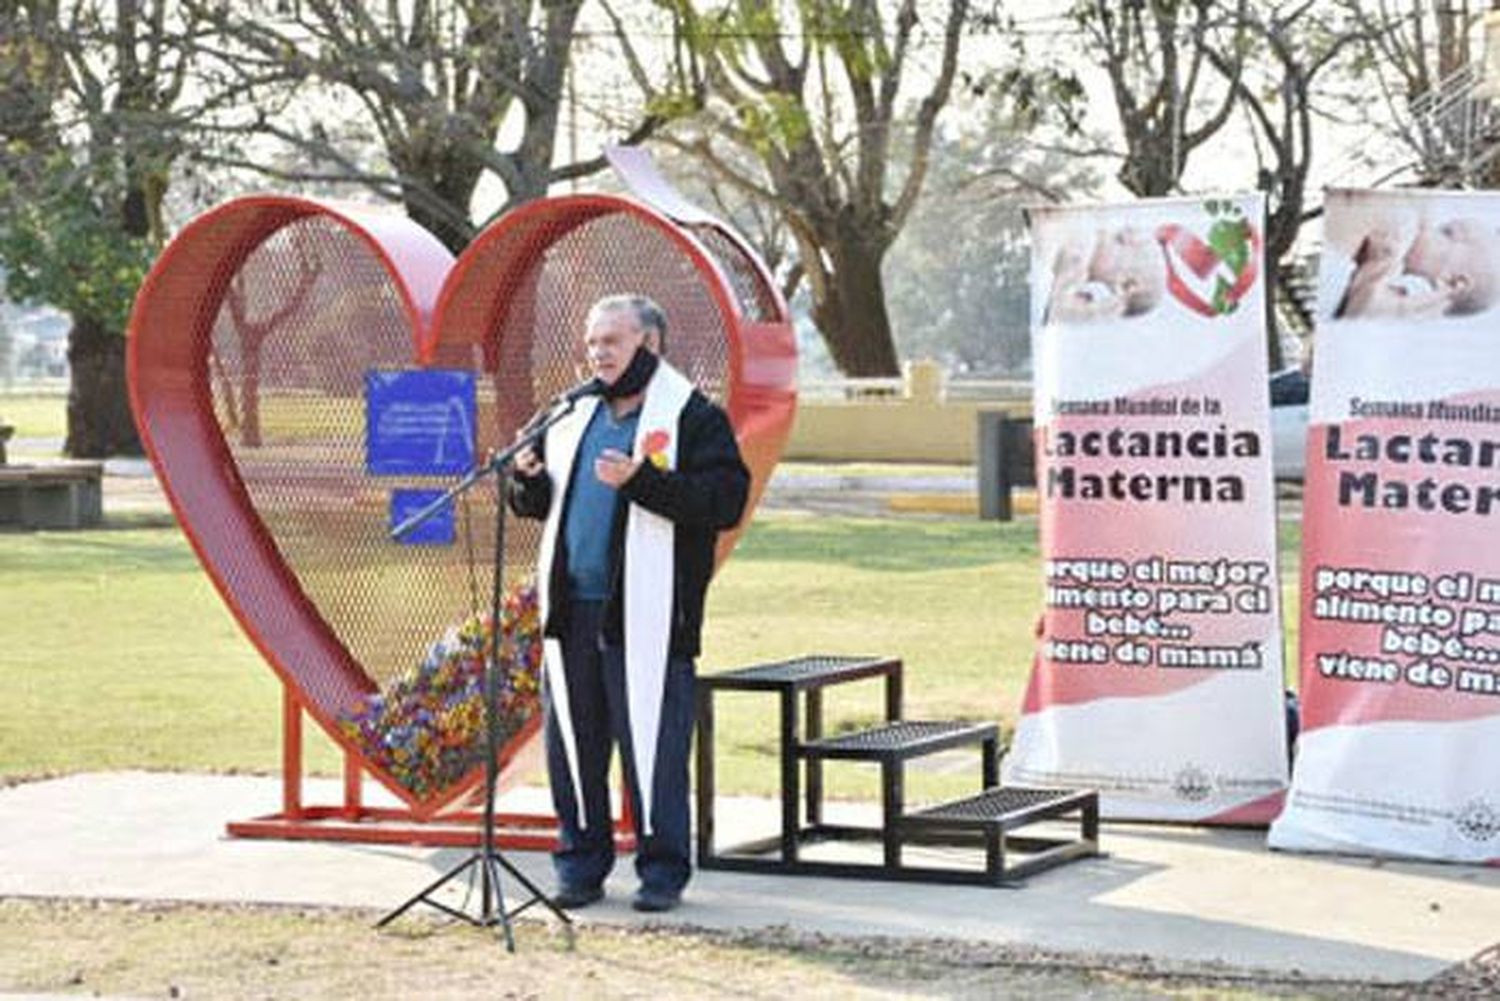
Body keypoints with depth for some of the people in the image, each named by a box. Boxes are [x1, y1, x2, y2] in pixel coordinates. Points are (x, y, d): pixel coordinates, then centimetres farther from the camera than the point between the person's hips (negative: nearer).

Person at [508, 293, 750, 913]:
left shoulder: (694, 418, -1)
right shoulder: (573, 416, 19)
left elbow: (725, 501, -14)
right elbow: (535, 503, 25)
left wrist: (641, 479, -22)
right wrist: (528, 477, 1)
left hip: (646, 616, -6)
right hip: (572, 608, 6)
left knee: (652, 742, -4)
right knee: (572, 740, 8)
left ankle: (662, 869, 5)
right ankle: (580, 863, 18)